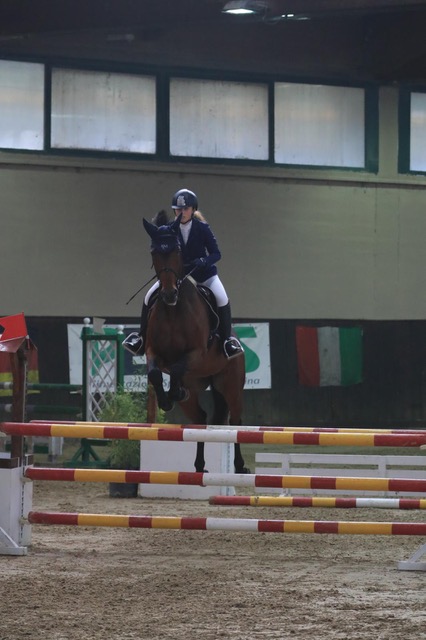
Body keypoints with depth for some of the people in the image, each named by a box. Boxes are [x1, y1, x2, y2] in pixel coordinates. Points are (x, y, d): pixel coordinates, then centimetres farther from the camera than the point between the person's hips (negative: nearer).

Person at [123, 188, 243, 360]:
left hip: (203, 273, -3)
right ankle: (142, 339, 0)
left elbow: (216, 253, -11)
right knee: (150, 297, -12)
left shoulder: (202, 228, -13)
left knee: (221, 298, -27)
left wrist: (203, 261, -31)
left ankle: (227, 339, -11)